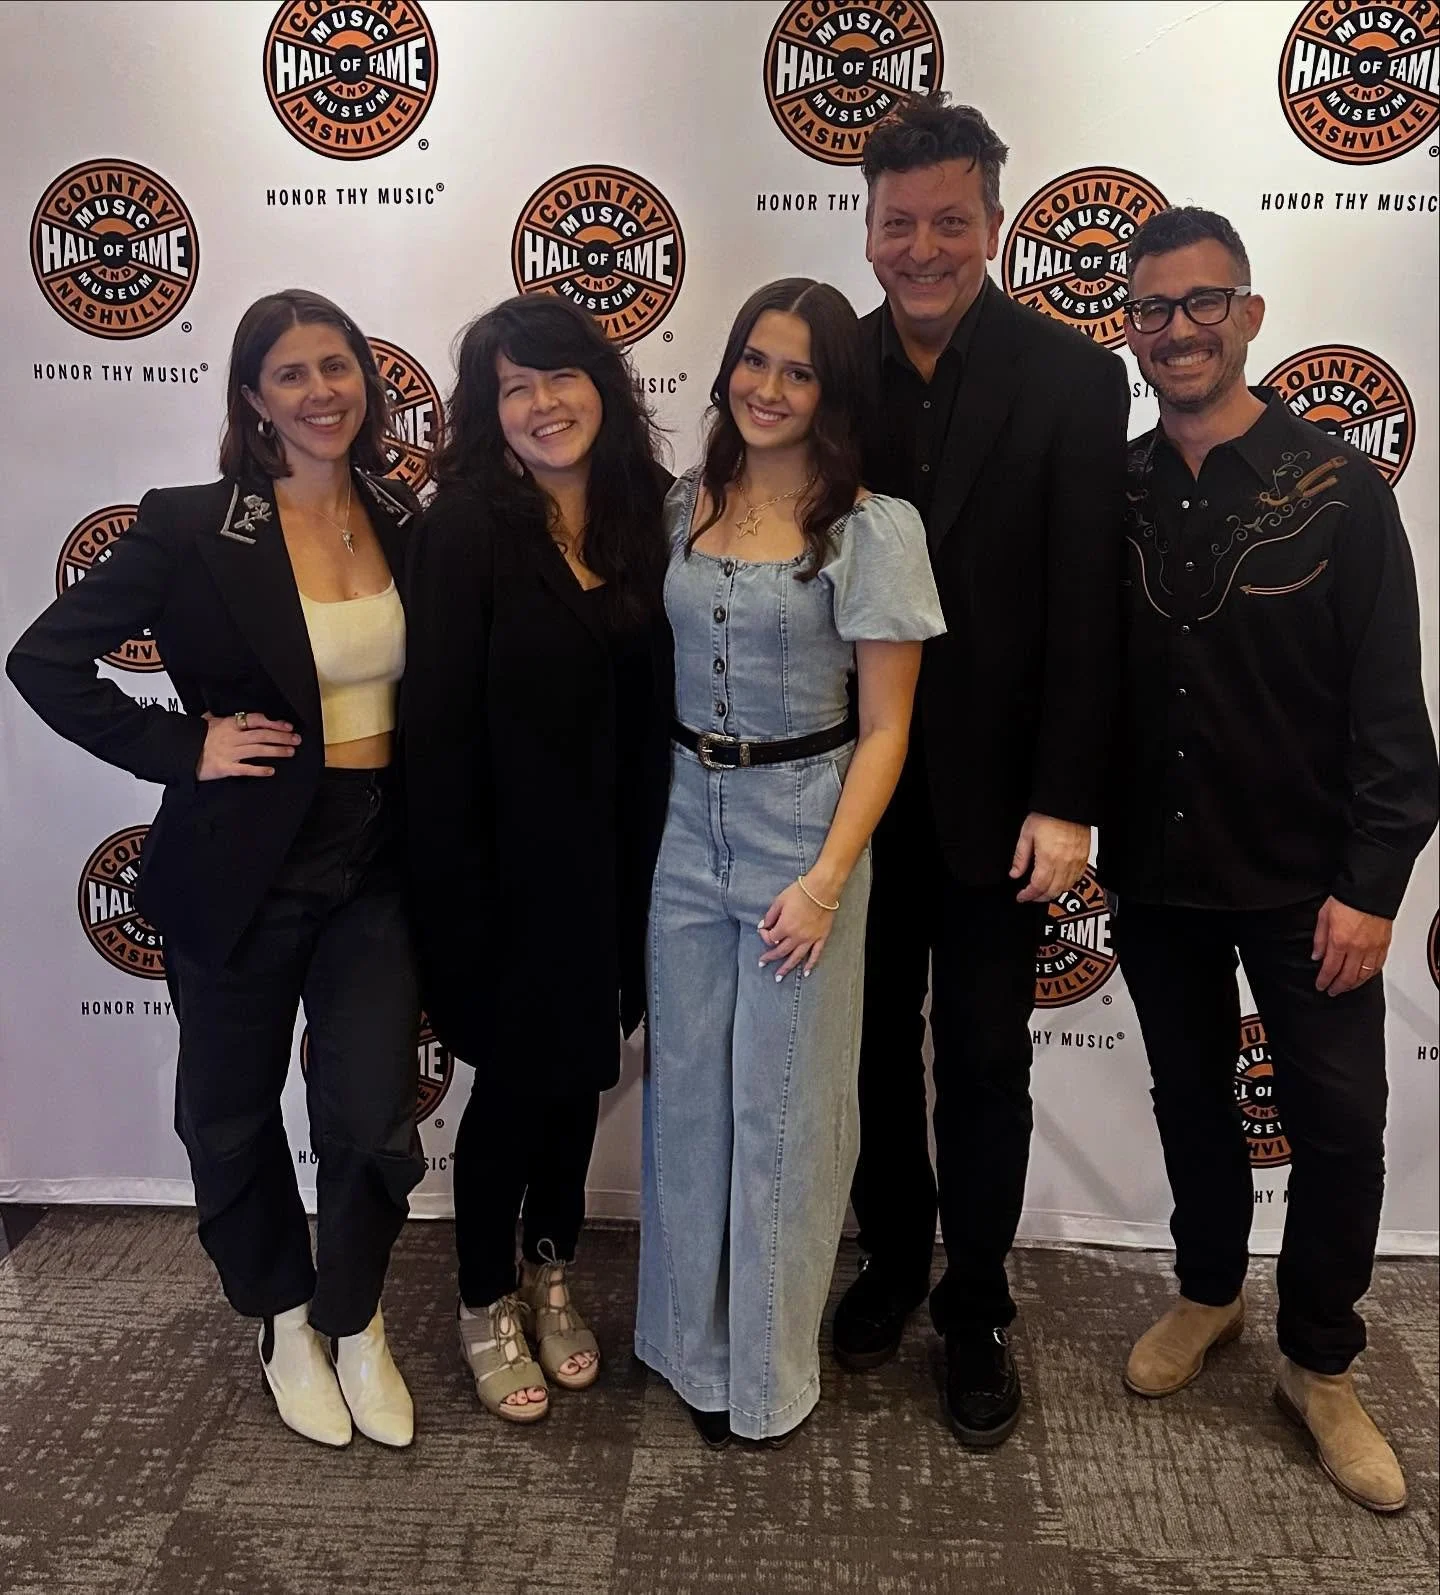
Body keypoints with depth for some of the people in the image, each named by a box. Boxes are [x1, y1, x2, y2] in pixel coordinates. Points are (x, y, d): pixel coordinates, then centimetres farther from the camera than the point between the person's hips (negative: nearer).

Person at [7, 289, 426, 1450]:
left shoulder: (407, 521, 1)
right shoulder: (193, 529, -10)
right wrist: (180, 747, -13)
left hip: (376, 865, 2)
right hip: (244, 867, -2)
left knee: (374, 1125, 2)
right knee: (233, 1117, 14)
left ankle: (356, 1322, 30)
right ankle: (285, 1322, 39)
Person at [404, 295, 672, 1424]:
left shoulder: (639, 516, 3)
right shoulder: (469, 527, -12)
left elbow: (655, 701, 5)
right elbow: (438, 724, -15)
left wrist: (644, 860, 2)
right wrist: (457, 894, -16)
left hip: (612, 862, 5)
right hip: (509, 863, -5)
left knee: (582, 1071, 18)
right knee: (516, 1081, 9)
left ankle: (551, 1277, 41)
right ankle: (486, 1304, 34)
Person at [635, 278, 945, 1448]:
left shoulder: (873, 529, -9)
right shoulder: (688, 505, 6)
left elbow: (884, 728, -9)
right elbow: (658, 661, 12)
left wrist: (827, 880, -15)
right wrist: (674, 795, 2)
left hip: (803, 824, -4)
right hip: (687, 821, 5)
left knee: (781, 1105, 7)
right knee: (687, 1091, 14)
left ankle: (770, 1367, 28)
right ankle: (691, 1338, 34)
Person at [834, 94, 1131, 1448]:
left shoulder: (1073, 378, -7)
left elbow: (1086, 611, -10)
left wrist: (1064, 804, -13)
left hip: (992, 791, -2)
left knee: (983, 1065, 10)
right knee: (876, 1042, 17)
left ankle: (975, 1310, 30)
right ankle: (891, 1261, 39)